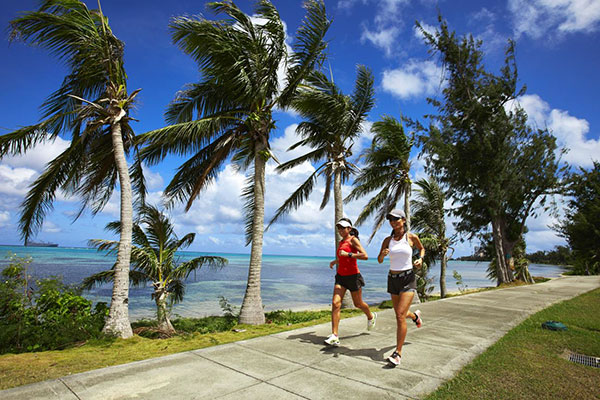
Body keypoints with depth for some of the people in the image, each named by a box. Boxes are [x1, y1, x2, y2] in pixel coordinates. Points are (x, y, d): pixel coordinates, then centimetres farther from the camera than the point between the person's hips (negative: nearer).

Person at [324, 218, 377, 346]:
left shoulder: (353, 240, -10)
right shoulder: (341, 242, 12)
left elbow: (365, 256, -22)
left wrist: (348, 254, -24)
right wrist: (335, 261, 21)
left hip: (352, 276, -6)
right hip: (341, 276, 6)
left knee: (358, 304, 13)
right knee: (335, 303, -9)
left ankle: (371, 317, 46)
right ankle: (334, 336, -9)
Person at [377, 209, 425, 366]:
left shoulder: (412, 237, -5)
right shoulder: (388, 240, 2)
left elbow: (422, 248, 16)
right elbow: (379, 260, 7)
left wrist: (420, 259, -4)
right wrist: (383, 254, -16)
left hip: (408, 279, -4)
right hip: (393, 279, 4)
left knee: (400, 315, -14)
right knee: (400, 314, 17)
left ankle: (398, 353, -4)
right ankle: (415, 315, 53)